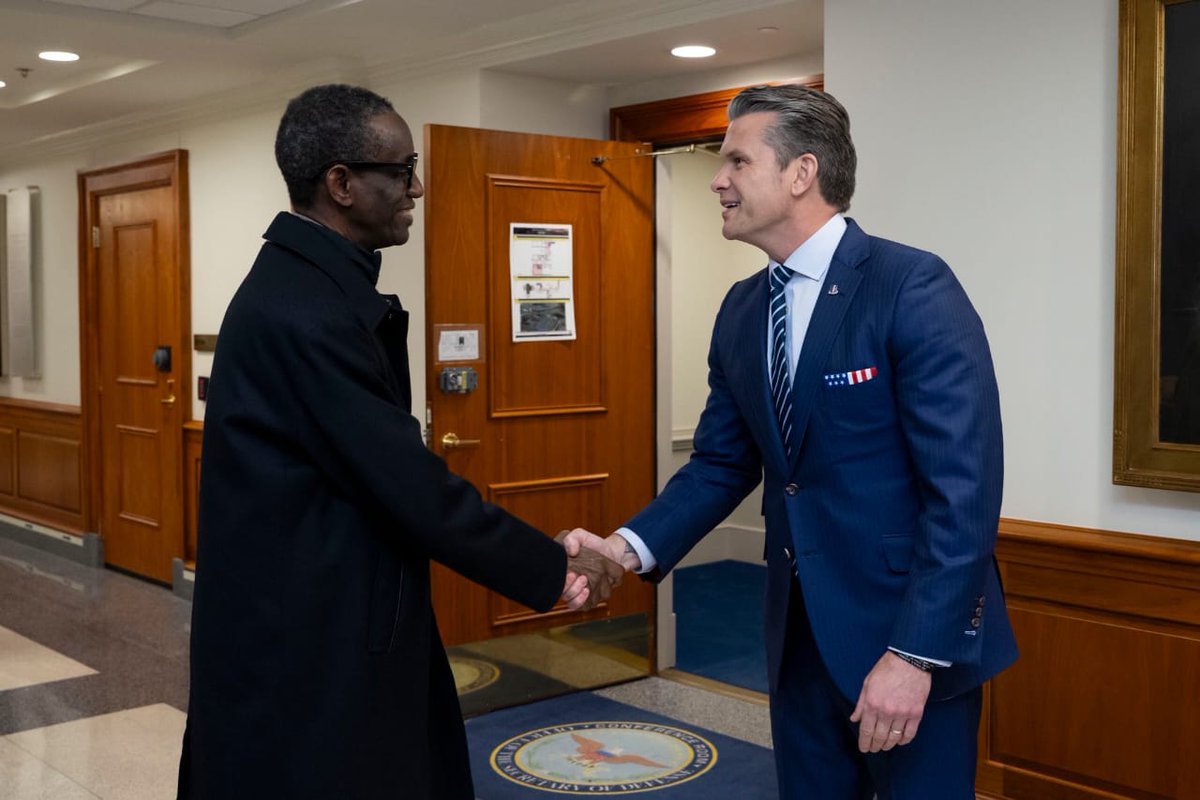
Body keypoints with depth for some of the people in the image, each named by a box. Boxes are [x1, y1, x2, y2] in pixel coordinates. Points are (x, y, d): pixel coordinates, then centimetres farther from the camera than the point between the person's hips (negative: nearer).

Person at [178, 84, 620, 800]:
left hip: (336, 625, 9)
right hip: (306, 647, -9)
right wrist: (555, 571, -12)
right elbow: (409, 486, -22)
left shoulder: (311, 284, 8)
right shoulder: (305, 311, -23)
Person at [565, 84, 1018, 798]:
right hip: (800, 631, 6)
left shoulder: (913, 286, -15)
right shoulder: (741, 310, 6)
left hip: (916, 633, -6)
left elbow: (965, 484, -19)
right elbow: (722, 464, 11)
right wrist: (631, 546, -6)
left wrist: (915, 653, -23)